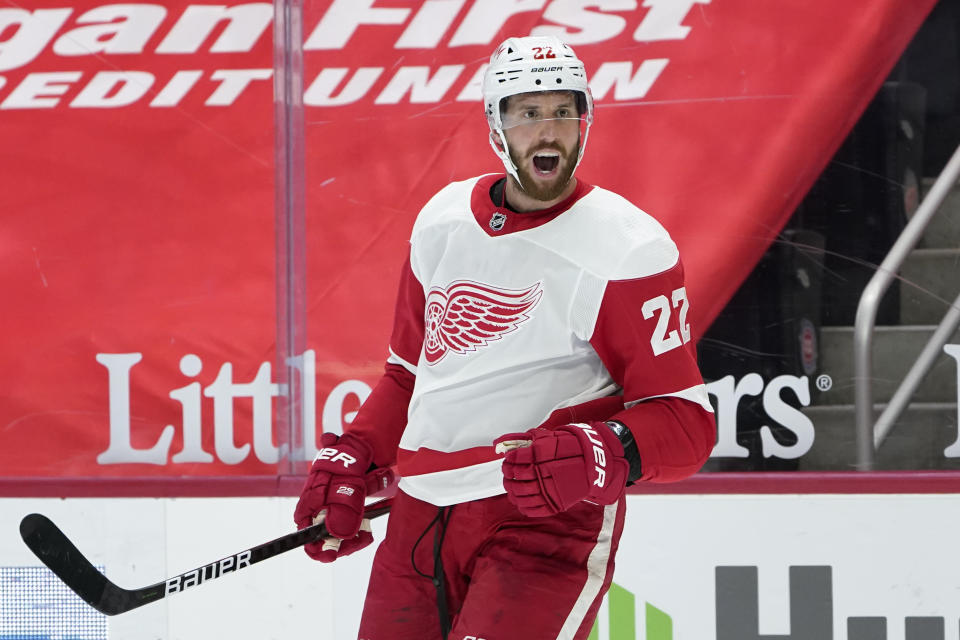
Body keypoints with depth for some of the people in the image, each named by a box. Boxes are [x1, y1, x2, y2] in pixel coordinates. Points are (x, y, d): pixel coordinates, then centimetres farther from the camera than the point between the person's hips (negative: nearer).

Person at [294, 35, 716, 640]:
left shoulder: (627, 250, -9)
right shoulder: (442, 222, 11)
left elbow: (686, 423, -12)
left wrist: (602, 454, -29)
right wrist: (351, 458, 12)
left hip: (546, 523, -6)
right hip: (421, 521, 6)